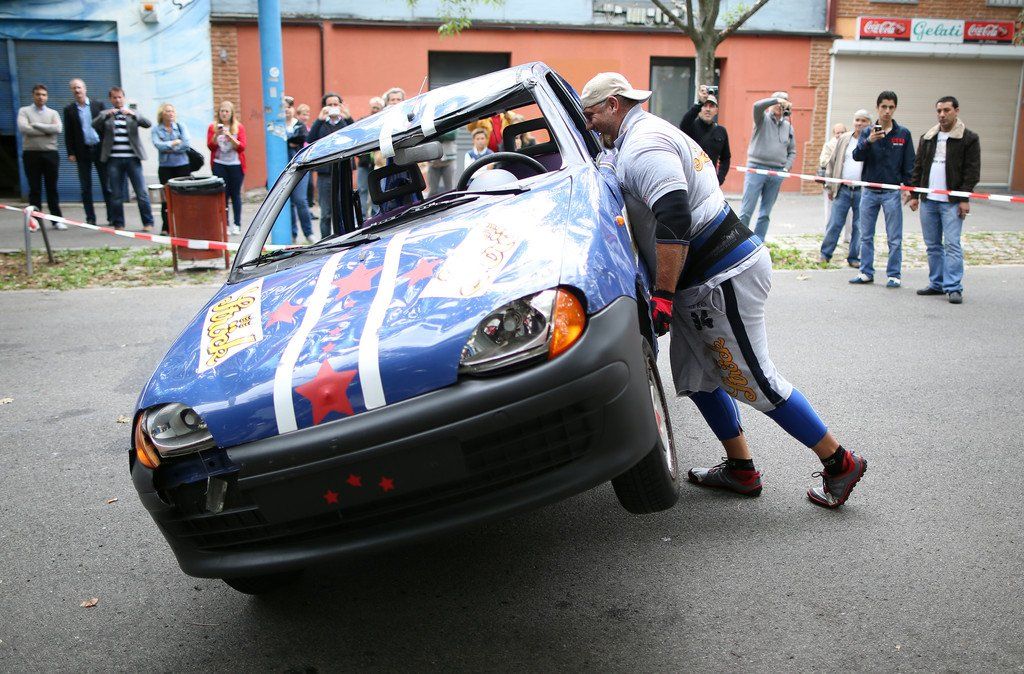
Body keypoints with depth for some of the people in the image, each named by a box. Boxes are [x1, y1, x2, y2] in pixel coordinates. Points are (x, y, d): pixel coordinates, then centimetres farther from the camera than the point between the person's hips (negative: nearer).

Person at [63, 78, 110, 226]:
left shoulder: (98, 105, 5)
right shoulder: (69, 109, 6)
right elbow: (68, 133, 5)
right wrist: (70, 153, -3)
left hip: (100, 149, -1)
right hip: (82, 151, 1)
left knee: (106, 185, 1)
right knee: (86, 187, 3)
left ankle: (112, 216, 5)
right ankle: (90, 218, 8)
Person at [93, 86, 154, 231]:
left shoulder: (133, 112, 11)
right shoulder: (105, 114, 12)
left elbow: (148, 124, -4)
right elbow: (94, 125, -5)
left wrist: (133, 114, -20)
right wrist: (107, 115, -20)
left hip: (132, 158, -1)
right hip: (114, 159, 1)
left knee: (142, 192, -3)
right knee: (116, 194, 4)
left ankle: (148, 223, 3)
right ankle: (118, 224, 12)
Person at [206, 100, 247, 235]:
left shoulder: (239, 127, 3)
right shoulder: (212, 127, 6)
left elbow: (241, 147, -5)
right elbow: (210, 146, 0)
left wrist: (229, 136, -18)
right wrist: (216, 135, -17)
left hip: (235, 165, 0)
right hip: (219, 165, 1)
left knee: (235, 194, 2)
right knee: (222, 194, -3)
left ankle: (237, 224, 7)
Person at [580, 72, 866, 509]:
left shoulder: (641, 147, -15)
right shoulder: (658, 131, 20)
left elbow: (674, 224, -27)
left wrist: (662, 296, -25)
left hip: (724, 278, -11)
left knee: (755, 382, -2)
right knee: (695, 373, 14)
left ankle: (840, 463, 11)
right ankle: (741, 470, 23)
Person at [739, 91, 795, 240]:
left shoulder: (788, 127, 14)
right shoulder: (763, 119, 2)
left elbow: (792, 151, 18)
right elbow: (757, 106, -20)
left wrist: (786, 168, 3)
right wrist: (777, 99, -25)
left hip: (777, 173, 5)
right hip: (757, 168, -4)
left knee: (765, 214, 8)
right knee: (746, 211, -6)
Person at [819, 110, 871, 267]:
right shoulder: (843, 139, 8)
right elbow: (832, 162, 11)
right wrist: (830, 186, 8)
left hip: (863, 191, -1)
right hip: (843, 189, 1)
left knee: (859, 226, 6)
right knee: (834, 223, 2)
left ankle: (854, 258, 15)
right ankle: (825, 254, 13)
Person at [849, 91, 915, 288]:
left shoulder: (903, 133, 2)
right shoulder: (867, 132, 5)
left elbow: (909, 164, 3)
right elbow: (856, 156, -9)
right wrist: (868, 141, -26)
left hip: (892, 192, -2)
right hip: (869, 191, 2)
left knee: (894, 238, 1)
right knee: (866, 236, 8)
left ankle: (894, 274, 8)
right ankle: (866, 272, 17)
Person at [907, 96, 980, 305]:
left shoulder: (969, 138, -1)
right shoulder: (927, 138, 13)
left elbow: (972, 171, -5)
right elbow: (918, 167, 15)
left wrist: (965, 198, -12)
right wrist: (914, 194, 8)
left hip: (952, 202, -5)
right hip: (928, 201, 5)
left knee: (952, 245, -8)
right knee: (932, 245, 9)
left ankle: (953, 288, -6)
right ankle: (937, 284, 17)